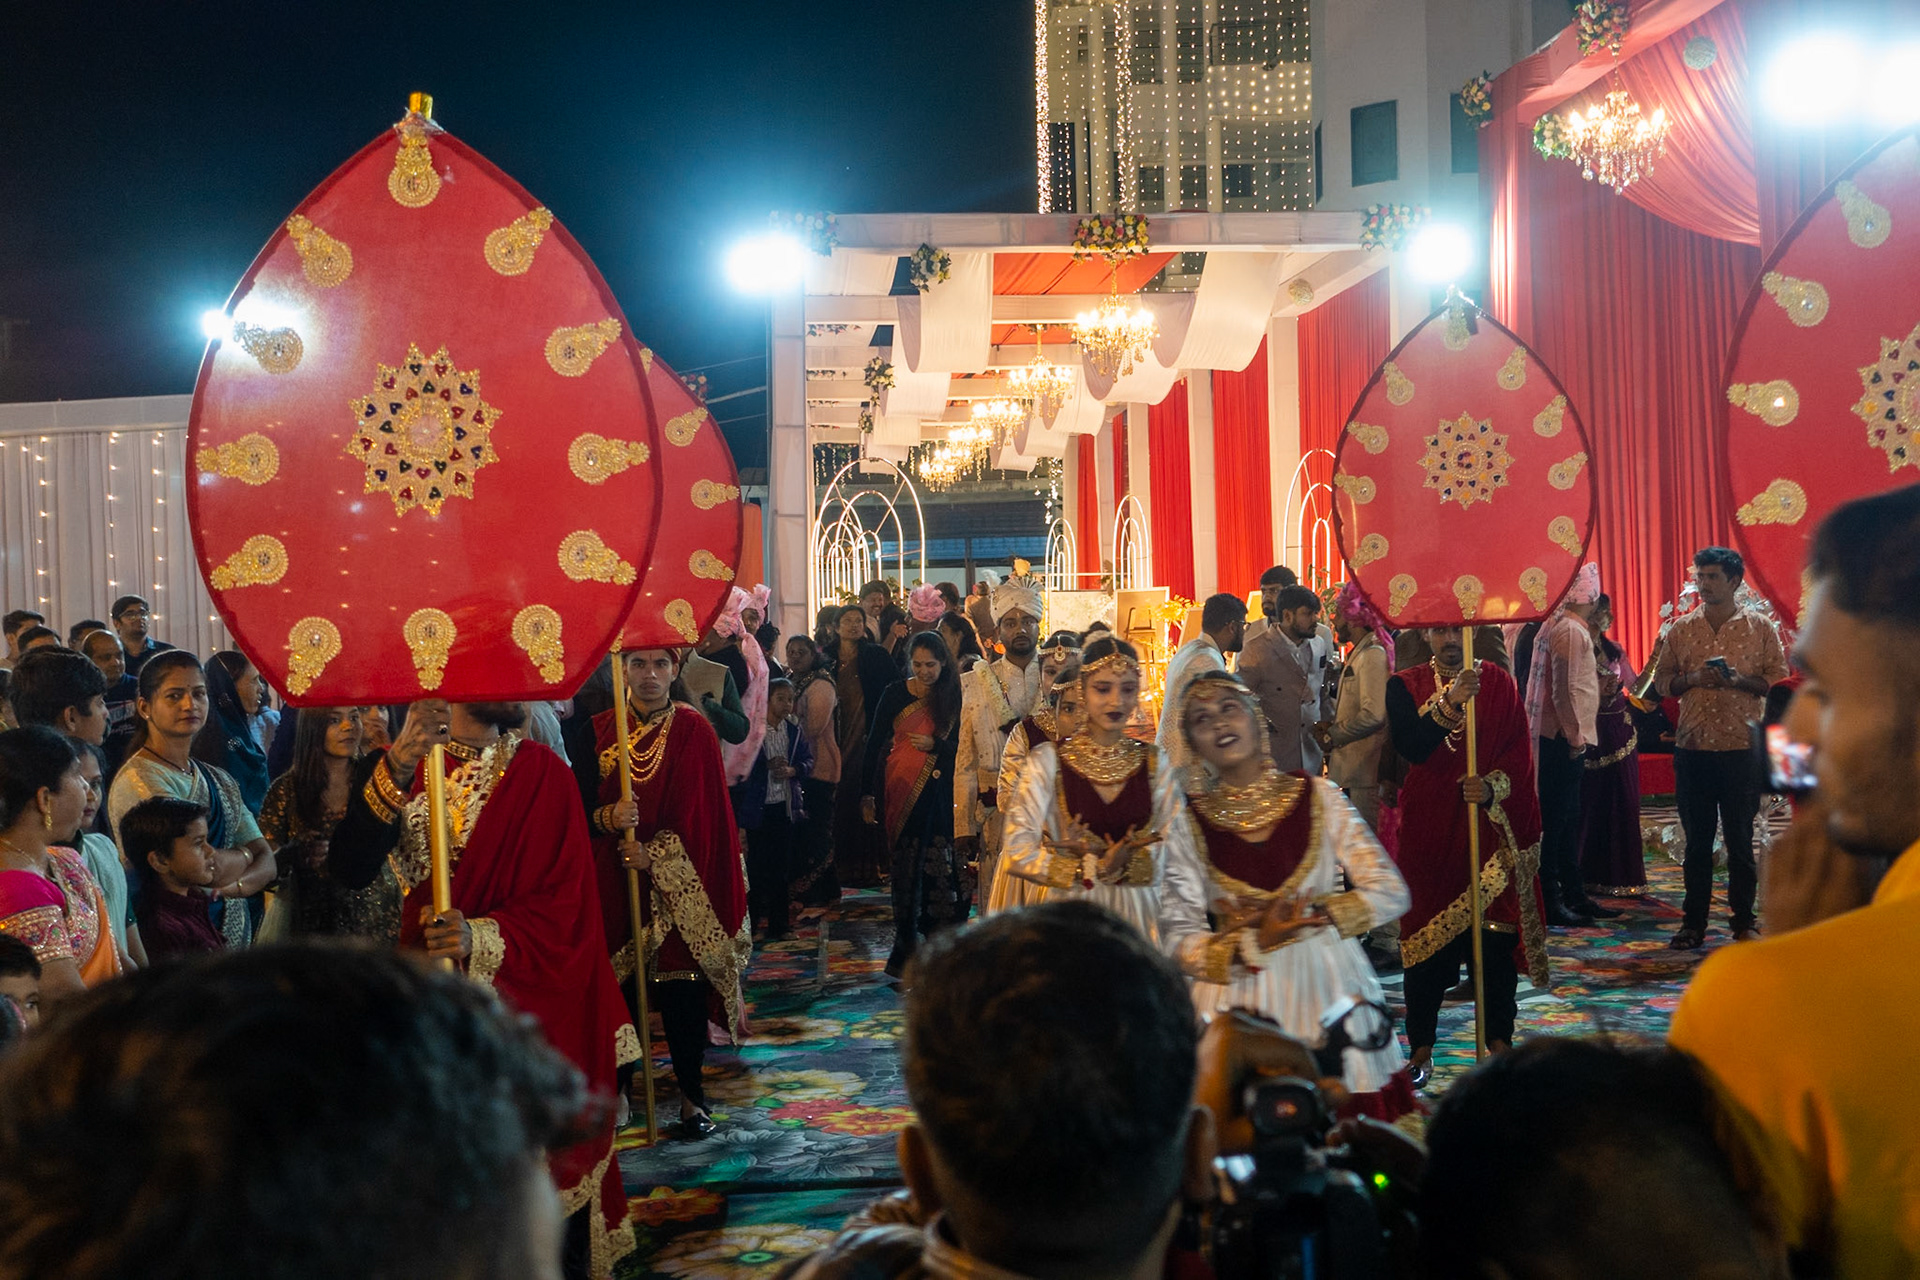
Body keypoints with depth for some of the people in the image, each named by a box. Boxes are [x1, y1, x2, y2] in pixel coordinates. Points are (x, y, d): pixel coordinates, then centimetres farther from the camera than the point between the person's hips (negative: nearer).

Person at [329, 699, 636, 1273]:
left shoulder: (541, 772, -2)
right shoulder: (390, 768, 1)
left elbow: (562, 904, -7)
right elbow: (349, 870, -17)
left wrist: (481, 937, -25)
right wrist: (397, 769, -30)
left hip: (532, 1005, 0)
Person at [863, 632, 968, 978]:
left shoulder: (953, 697, 4)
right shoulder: (895, 694, 1)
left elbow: (959, 746, 7)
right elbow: (874, 742, 3)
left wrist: (934, 745, -13)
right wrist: (867, 793, -2)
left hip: (936, 792, 1)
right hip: (898, 789, -1)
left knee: (935, 865, -4)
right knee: (906, 865, 1)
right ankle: (907, 948, 11)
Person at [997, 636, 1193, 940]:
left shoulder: (1155, 763, 8)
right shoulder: (1048, 760, 0)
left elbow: (1179, 848, 2)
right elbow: (1017, 853, -7)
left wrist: (1125, 865, -14)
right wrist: (1093, 870, -12)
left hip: (1137, 915, 2)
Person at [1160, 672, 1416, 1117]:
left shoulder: (1318, 797, 3)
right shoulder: (1190, 824, 1)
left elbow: (1392, 892, 1)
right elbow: (1178, 940, -2)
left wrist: (1311, 915, -9)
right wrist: (1254, 943, -17)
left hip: (1330, 985, 1)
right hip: (1242, 999, -1)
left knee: (1349, 1120, -2)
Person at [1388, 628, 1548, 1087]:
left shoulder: (1500, 683, 6)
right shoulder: (1405, 686, 3)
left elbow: (1520, 752, 1)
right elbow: (1409, 747, -14)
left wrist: (1493, 787, -17)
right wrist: (1450, 703, -26)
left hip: (1490, 825, 1)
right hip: (1430, 829, -1)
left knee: (1496, 930, 0)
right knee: (1426, 932, 0)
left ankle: (1499, 1037, 12)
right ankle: (1421, 1046, 8)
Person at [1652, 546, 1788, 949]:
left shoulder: (1760, 628, 3)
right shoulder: (1680, 629, 9)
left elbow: (1779, 679, 2)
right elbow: (1662, 681, 10)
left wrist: (1740, 681, -15)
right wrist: (1693, 679, -10)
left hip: (1741, 749, -2)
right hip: (1692, 747, 2)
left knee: (1740, 838, 4)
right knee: (1696, 839, 6)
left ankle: (1744, 920, 15)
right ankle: (1693, 922, 12)